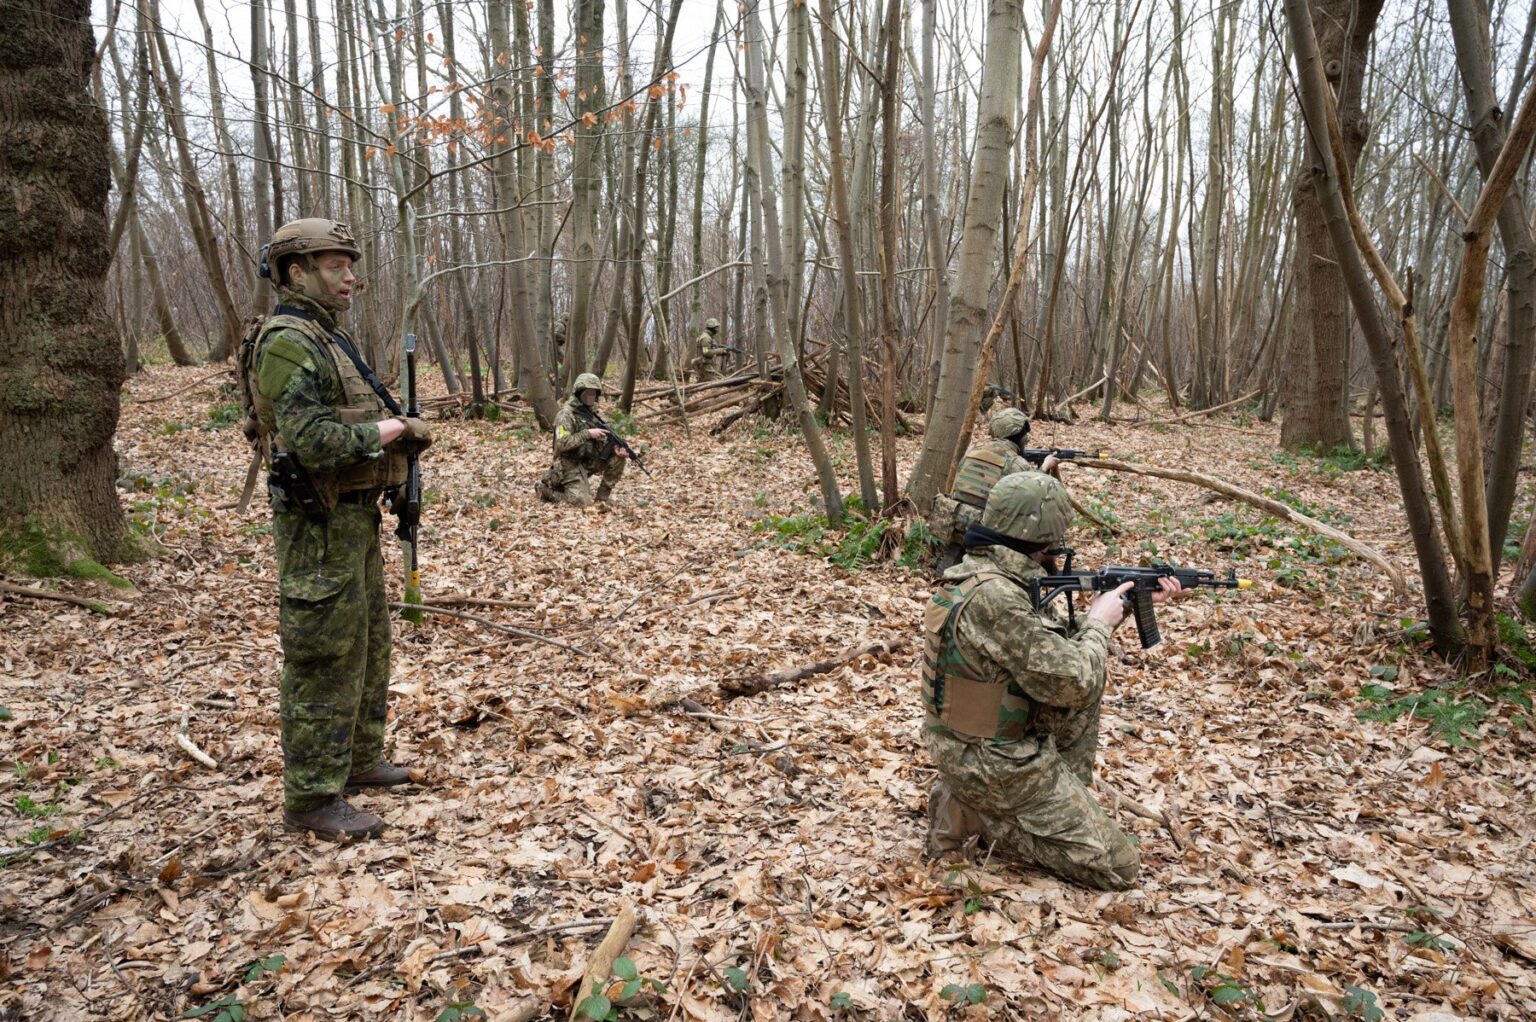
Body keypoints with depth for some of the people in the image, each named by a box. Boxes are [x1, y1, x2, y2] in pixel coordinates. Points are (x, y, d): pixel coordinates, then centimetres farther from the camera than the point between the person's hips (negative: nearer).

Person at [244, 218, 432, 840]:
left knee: (368, 644, 19)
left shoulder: (328, 339, 15)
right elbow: (312, 442, -27)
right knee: (325, 660, -4)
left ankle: (359, 759, 34)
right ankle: (311, 798, 7)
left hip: (356, 514, 10)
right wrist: (381, 432, -13)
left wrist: (401, 430, 3)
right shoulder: (288, 343, -17)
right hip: (319, 524, -10)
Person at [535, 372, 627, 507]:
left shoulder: (591, 411, 7)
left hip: (588, 460, 7)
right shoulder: (567, 413, -17)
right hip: (570, 464, -7)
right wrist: (588, 433, -30)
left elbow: (600, 440, 9)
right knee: (584, 503, -17)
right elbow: (562, 443, -27)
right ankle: (546, 490, 6)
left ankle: (603, 495, 3)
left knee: (617, 458, -9)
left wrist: (614, 449, -12)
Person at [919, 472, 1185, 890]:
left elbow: (1058, 649, 14)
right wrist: (1100, 622, -5)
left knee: (1085, 674, 16)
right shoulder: (994, 597, -29)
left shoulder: (983, 575, 2)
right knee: (1118, 868, 0)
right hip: (995, 768, -9)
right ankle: (977, 814, 0)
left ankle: (1066, 794, 17)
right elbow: (1072, 681, -23)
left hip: (975, 744, 9)